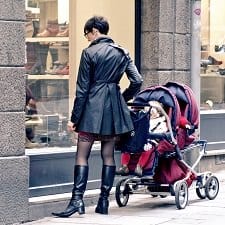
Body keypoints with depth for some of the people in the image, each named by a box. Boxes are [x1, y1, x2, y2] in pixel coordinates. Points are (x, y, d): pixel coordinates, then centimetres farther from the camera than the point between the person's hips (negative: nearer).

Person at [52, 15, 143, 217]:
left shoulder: (89, 53, -7)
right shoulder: (122, 53, 8)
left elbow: (82, 88, -8)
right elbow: (137, 81, 3)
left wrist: (74, 118, -5)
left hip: (92, 105, -5)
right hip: (114, 107, 5)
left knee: (82, 155, -3)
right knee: (108, 155, 9)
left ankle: (77, 199, -13)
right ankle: (104, 201, 10)